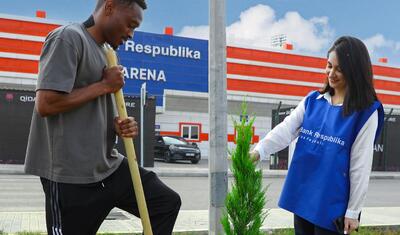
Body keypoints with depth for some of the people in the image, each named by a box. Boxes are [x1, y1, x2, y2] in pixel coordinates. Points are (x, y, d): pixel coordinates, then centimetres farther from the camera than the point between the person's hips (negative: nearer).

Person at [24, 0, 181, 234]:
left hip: (109, 166, 9)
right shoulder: (68, 37, -12)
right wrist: (105, 85, -14)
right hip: (72, 175, -8)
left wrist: (120, 125, 0)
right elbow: (46, 104, -23)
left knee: (167, 202, 7)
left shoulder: (103, 52, 15)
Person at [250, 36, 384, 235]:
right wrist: (259, 151, -21)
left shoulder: (366, 112, -8)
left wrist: (353, 211, -7)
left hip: (333, 204, -4)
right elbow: (287, 129, -5)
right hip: (301, 197, 5)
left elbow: (361, 165, -8)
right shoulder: (313, 100, 6)